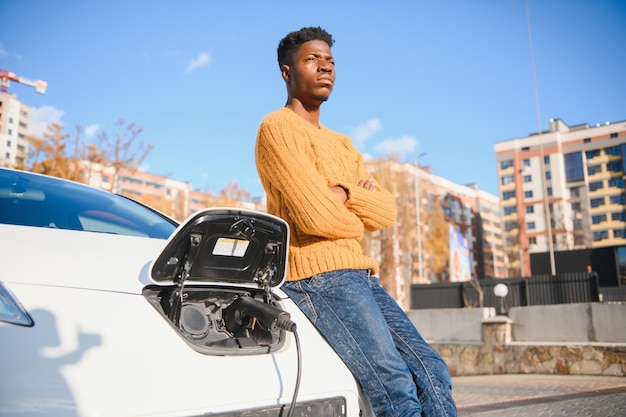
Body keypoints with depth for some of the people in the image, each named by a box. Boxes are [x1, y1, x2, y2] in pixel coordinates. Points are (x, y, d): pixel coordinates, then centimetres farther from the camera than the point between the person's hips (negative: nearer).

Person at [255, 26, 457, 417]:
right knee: (395, 386, -17)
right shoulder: (279, 127, -4)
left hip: (361, 275, 8)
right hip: (317, 275, -8)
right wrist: (359, 219, 5)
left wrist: (345, 194, -8)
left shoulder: (342, 143, 23)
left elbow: (387, 211, 11)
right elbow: (317, 217, -15)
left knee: (432, 372, 0)